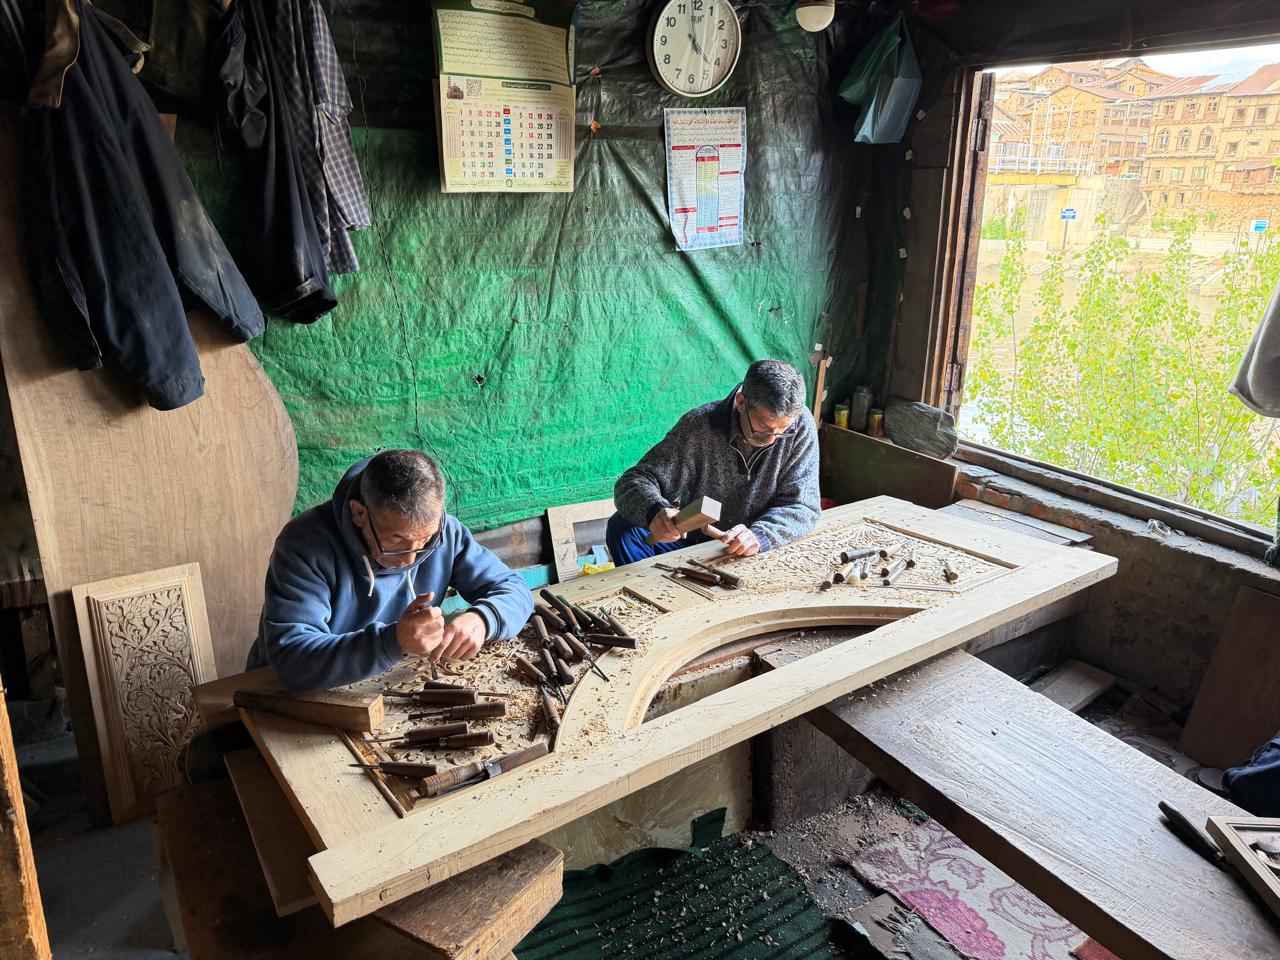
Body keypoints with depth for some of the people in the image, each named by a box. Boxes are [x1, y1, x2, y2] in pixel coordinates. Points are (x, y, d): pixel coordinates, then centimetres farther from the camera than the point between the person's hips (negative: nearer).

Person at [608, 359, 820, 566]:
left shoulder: (800, 427, -13)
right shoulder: (699, 425, -16)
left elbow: (802, 506, -14)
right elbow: (634, 482, -16)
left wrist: (760, 535, -35)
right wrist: (655, 510, -40)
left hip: (753, 553, 0)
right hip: (693, 541, 0)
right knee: (623, 528, -21)